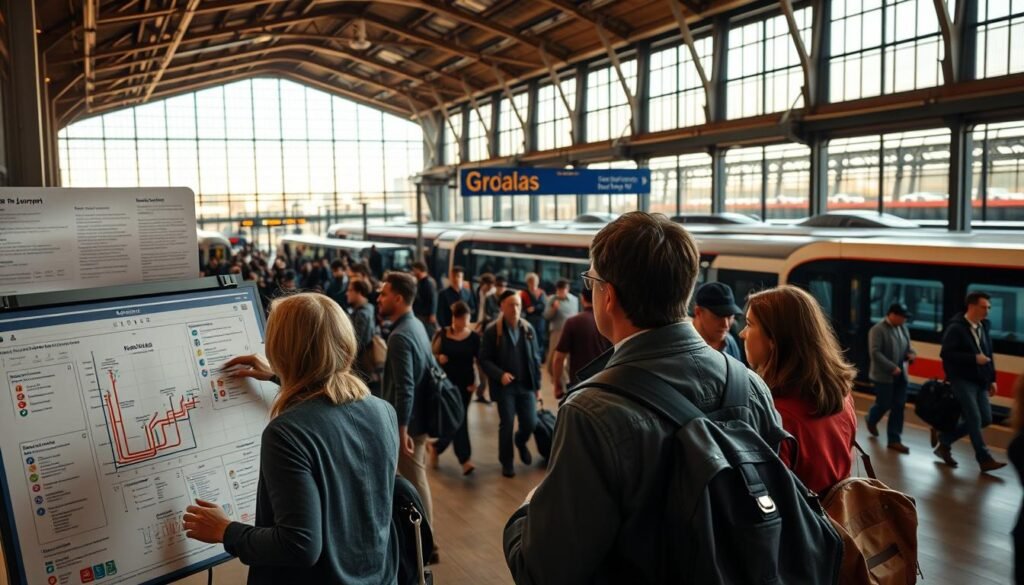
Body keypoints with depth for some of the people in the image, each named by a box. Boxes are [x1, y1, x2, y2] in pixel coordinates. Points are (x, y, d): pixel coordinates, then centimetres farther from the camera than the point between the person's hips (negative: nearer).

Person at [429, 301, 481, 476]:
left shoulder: (474, 337, -3)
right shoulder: (442, 335, -5)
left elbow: (479, 362, 1)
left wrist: (476, 382, -7)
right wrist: (438, 358, -18)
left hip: (465, 384, 2)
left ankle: (436, 447, 35)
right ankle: (465, 459, 2)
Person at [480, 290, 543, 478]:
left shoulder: (528, 329, 2)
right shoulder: (492, 331, -8)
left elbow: (535, 358, 7)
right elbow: (484, 359, -6)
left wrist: (537, 385, 6)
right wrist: (500, 374, -20)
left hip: (526, 385, 3)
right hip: (505, 386, -3)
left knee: (530, 423, 3)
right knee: (506, 424, 1)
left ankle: (521, 442, 37)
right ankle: (507, 462, 22)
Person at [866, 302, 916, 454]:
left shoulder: (903, 328, 8)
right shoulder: (878, 329, -14)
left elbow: (908, 345, 20)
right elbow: (875, 353, -20)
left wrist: (911, 353, -3)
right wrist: (892, 367, -24)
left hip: (900, 375, 6)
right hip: (883, 375, -6)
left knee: (898, 407, 4)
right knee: (884, 404, 2)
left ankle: (894, 440, 11)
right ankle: (871, 421, 35)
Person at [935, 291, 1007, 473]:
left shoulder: (983, 327, 12)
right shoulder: (956, 328, -12)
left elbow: (988, 355, 18)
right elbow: (946, 354, -18)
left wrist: (992, 379, 14)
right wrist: (974, 358, -21)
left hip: (979, 381, 8)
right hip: (962, 380, -8)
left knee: (985, 419, 7)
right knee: (974, 418, -8)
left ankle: (944, 440, 20)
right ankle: (985, 459, 1)